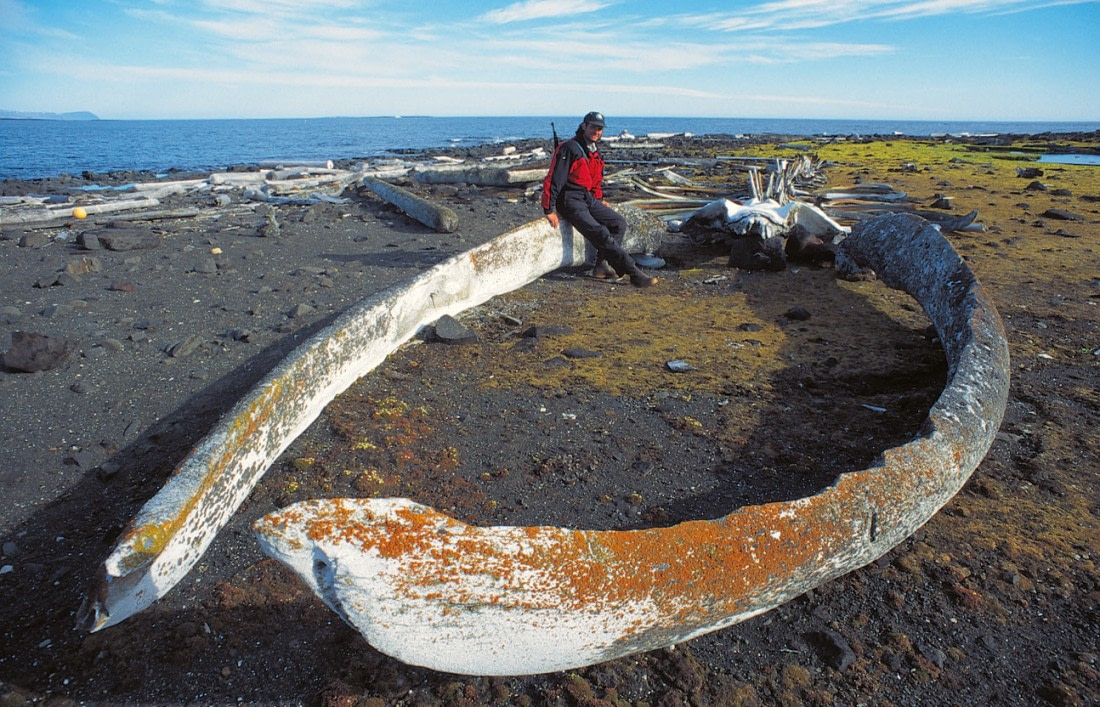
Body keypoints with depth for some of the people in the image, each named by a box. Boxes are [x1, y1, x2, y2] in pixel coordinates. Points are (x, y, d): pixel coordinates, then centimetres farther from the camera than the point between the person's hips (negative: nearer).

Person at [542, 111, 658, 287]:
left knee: (619, 223, 0)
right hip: (570, 200, -10)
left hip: (588, 199, 10)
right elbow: (553, 179, -17)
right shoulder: (570, 148, -13)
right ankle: (635, 274, -27)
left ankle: (602, 266, -5)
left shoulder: (595, 152, 16)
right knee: (601, 234, -23)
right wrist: (549, 210, -20)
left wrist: (599, 200, 18)